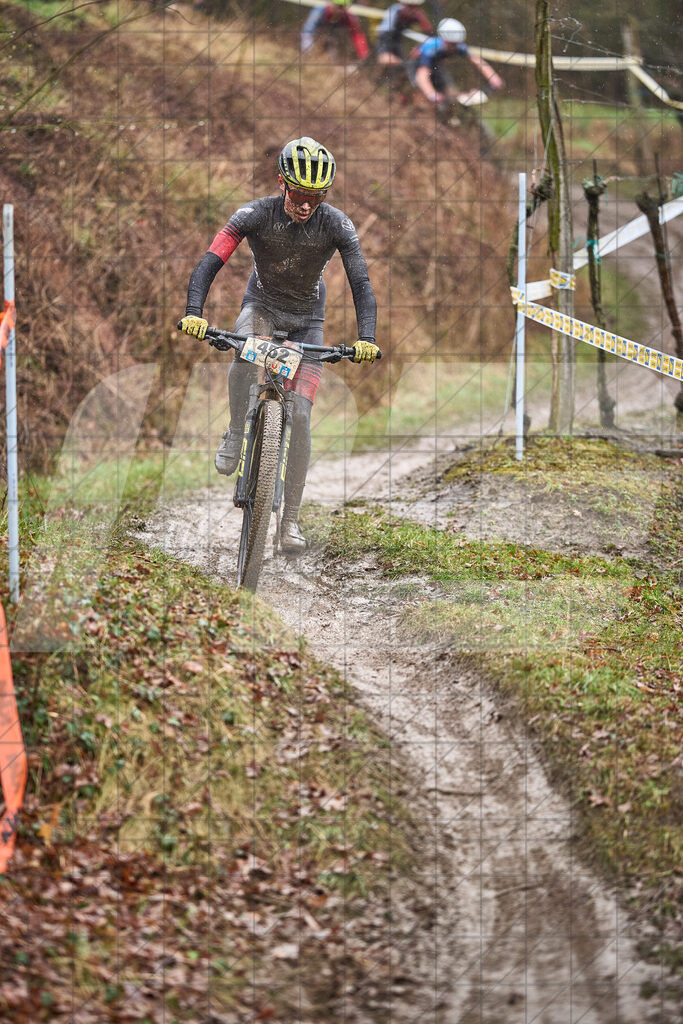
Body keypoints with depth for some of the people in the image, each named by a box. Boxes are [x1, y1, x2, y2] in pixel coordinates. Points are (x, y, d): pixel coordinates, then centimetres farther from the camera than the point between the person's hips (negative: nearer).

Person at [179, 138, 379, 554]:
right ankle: (235, 435, -15)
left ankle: (291, 518, -2)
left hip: (307, 320, 1)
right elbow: (210, 263, -29)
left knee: (300, 416, -11)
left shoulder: (336, 225, -22)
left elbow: (361, 284, -25)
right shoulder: (256, 215, -24)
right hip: (262, 305, -1)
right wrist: (194, 312, -45)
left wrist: (366, 338, -40)